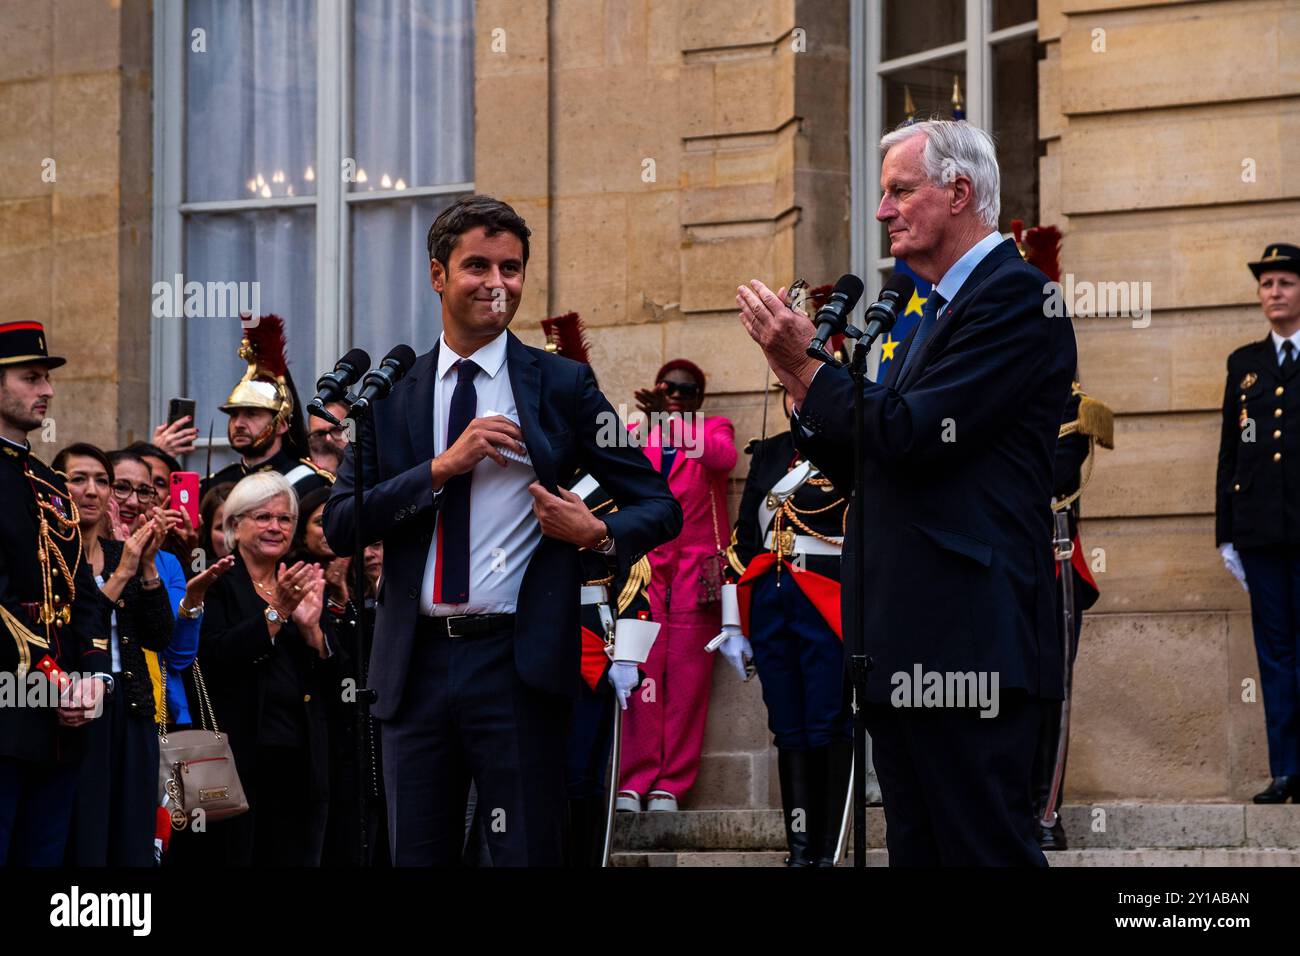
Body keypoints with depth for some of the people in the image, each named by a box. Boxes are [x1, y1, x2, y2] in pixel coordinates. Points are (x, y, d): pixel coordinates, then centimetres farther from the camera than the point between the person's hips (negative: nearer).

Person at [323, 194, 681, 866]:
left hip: (517, 660, -2)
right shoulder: (390, 397, 10)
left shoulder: (562, 386, 4)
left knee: (527, 853, -2)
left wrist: (599, 534, -16)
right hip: (416, 662, 3)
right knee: (417, 855, 8)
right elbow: (340, 522, 0)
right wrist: (444, 468, -10)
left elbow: (659, 506, 5)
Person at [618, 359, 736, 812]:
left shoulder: (714, 429, 13)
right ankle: (635, 781, -7)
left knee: (687, 678, -6)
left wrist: (673, 422, -23)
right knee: (640, 676, -8)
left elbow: (723, 457, -11)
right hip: (644, 567, 1)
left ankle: (671, 783, -4)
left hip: (695, 570, -1)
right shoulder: (637, 434, 19)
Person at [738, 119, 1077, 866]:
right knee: (917, 851, 11)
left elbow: (911, 436, -19)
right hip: (911, 649, 10)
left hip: (967, 636, -10)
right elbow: (863, 471, 19)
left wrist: (806, 363, -9)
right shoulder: (940, 312, 22)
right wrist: (798, 376, 8)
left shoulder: (1014, 294, -9)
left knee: (986, 850, -9)